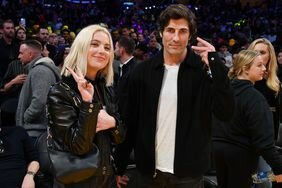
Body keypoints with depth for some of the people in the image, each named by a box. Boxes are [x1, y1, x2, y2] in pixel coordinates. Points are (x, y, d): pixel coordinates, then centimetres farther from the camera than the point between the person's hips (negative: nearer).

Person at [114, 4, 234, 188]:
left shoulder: (204, 69, -7)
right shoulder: (143, 71, -2)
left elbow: (225, 113, -17)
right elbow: (131, 121, 1)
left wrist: (215, 64, -22)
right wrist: (120, 166, 3)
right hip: (148, 171, 2)